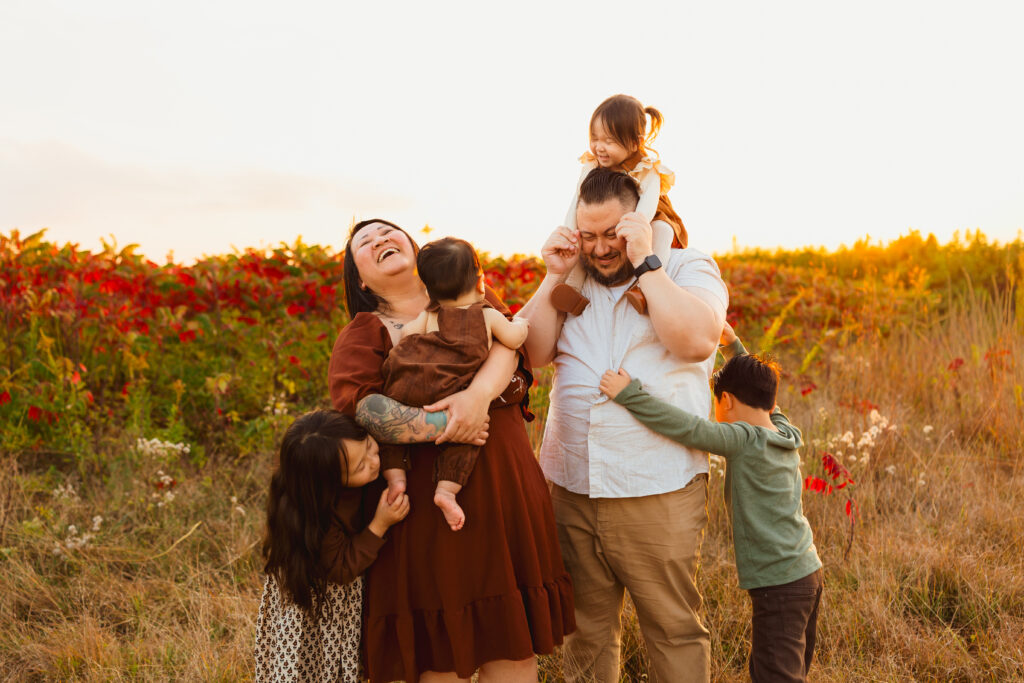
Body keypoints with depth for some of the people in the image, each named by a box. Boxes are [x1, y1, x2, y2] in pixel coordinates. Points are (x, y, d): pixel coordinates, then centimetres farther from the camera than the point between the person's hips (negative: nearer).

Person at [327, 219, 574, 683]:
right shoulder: (364, 334, 3)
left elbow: (507, 341, -7)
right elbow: (352, 400, -17)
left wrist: (480, 392, -28)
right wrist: (442, 426, -22)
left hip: (505, 491, 3)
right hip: (430, 501, -2)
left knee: (513, 643, 9)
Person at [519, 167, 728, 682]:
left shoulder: (689, 268, 3)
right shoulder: (572, 281, 13)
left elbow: (697, 340, -17)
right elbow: (530, 352, 3)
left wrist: (644, 262, -14)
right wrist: (554, 276, -4)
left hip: (658, 494, -3)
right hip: (571, 489, 4)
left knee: (675, 630, 4)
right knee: (585, 628, 14)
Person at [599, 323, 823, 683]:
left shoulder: (745, 441, -17)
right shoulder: (786, 435, 6)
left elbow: (687, 428, -29)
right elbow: (758, 388, 24)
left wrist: (628, 394, -28)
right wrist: (732, 344, 25)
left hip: (779, 586, -9)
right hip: (808, 573, 9)